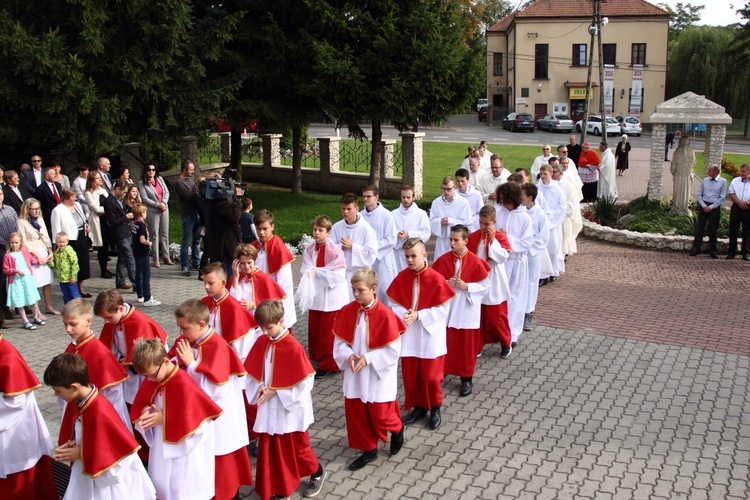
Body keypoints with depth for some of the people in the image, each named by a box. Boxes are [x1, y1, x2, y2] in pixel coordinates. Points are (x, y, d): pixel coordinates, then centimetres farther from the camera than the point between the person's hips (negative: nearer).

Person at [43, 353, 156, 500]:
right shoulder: (78, 403, -7)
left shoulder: (100, 413, -31)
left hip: (108, 478, -7)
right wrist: (70, 446, -8)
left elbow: (116, 452, -24)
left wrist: (81, 454, -18)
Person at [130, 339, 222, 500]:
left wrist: (164, 419, -22)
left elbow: (191, 422, -25)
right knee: (161, 484, 22)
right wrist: (146, 413, -14)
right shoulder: (151, 379, -6)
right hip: (161, 446, 7)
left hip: (184, 449, -7)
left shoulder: (183, 384, -29)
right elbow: (139, 406, 8)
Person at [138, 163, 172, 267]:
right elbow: (145, 199, -10)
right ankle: (156, 259, 4)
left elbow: (166, 192, 9)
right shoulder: (142, 183, -4)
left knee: (165, 234, 7)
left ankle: (166, 257, 14)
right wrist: (158, 205, -14)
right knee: (155, 235, -1)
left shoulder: (160, 179, 10)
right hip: (152, 211, -4)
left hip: (164, 209, 4)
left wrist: (164, 202, -8)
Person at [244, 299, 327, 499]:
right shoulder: (261, 342, -3)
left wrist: (275, 391, -19)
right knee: (268, 449, 11)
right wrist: (260, 387, -13)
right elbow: (252, 372, 6)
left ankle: (317, 472, 39)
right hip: (268, 409, 5)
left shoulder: (293, 347, -21)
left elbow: (304, 382, -20)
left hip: (289, 409, -5)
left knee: (297, 447, 13)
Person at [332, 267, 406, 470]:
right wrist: (348, 356, -16)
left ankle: (397, 430, 39)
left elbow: (393, 351, -16)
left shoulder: (385, 315, -20)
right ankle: (369, 449, 30)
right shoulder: (347, 311, -6)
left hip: (378, 376, -4)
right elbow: (339, 341, 2)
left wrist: (368, 358, -21)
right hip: (354, 375, 5)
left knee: (380, 416, 5)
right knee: (355, 414, 11)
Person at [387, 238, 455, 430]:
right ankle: (418, 407, 30)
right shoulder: (401, 278, -3)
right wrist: (404, 315, -17)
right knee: (409, 375, 12)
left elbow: (443, 309, -13)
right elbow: (394, 303, 3)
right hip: (408, 335, 4)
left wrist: (418, 316, -20)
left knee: (430, 376, 5)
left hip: (430, 336, -4)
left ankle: (435, 409, 26)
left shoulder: (436, 279, -16)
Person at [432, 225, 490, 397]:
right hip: (447, 309, 2)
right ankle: (442, 371, 26)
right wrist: (445, 284, -14)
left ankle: (467, 379, 19)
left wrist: (467, 286, -19)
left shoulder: (475, 261, -11)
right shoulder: (443, 259, -3)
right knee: (445, 343, 7)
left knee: (466, 346, 7)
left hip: (466, 311, -2)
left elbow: (486, 285, -6)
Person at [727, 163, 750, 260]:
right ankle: (731, 252, 7)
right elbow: (731, 194, 2)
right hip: (736, 208, 2)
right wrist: (739, 202, -12)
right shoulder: (735, 181, 10)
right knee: (733, 230, 2)